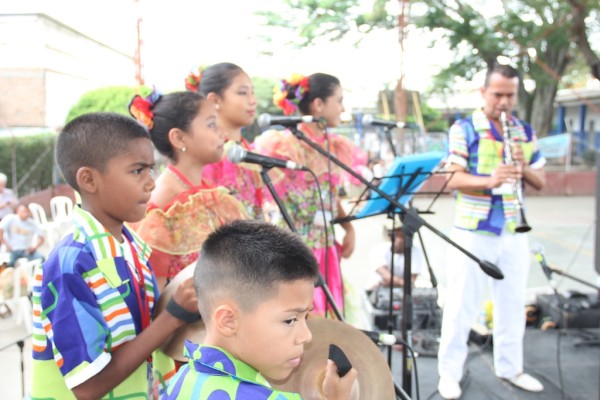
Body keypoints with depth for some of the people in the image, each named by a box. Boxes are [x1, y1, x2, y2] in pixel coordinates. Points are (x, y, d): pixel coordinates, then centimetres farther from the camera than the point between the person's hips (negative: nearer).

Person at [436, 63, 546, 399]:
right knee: (462, 304, 2)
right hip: (473, 233, -5)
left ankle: (510, 367, 30)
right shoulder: (464, 129, -6)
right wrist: (489, 180, -31)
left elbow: (540, 183, 10)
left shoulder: (525, 132, 9)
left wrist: (524, 168, -11)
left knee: (513, 303, 14)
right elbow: (453, 179, -13)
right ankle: (449, 372, 14)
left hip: (514, 233, 5)